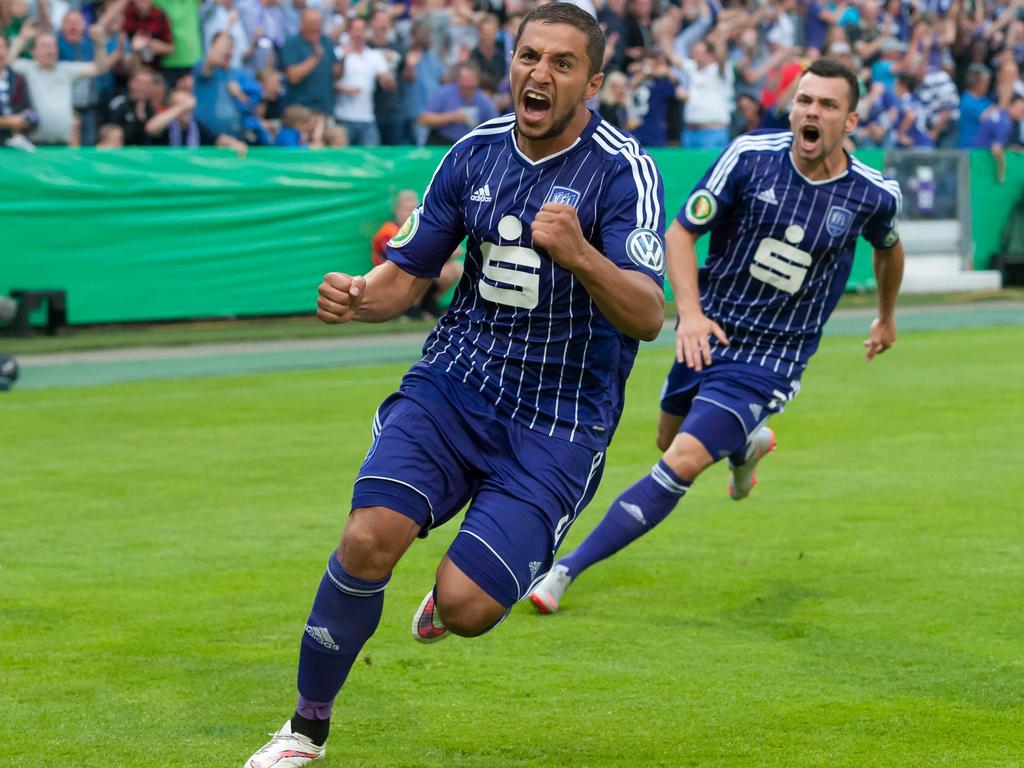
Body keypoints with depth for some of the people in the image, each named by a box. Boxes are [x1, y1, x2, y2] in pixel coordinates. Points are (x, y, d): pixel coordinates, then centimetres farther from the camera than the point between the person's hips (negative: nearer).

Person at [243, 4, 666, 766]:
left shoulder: (624, 170, -13)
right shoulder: (476, 153, 3)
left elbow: (648, 317, -22)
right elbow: (408, 273, 11)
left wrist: (580, 254, -41)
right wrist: (358, 297, -13)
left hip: (559, 422, -3)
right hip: (455, 383, 3)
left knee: (465, 608, -16)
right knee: (370, 537, -21)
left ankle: (456, 591, 25)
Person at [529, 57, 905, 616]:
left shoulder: (873, 195, -9)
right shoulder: (751, 156, -12)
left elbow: (889, 246, 16)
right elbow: (680, 233, -7)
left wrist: (886, 317, 31)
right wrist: (690, 312, -22)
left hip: (770, 358, -3)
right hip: (708, 333, 3)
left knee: (683, 463, -18)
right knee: (670, 440, 24)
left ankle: (566, 571, -14)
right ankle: (747, 444, 58)